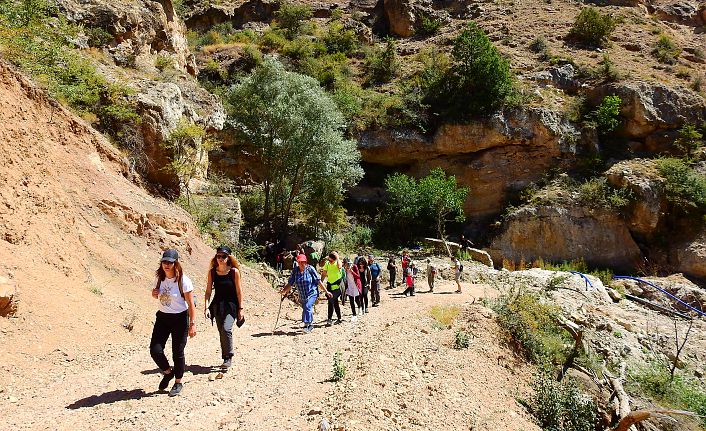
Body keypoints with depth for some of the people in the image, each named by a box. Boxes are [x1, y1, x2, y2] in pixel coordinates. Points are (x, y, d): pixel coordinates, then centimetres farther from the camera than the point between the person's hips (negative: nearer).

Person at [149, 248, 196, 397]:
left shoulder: (183, 281, -16)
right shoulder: (160, 278, 0)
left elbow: (191, 304, -12)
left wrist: (192, 324, -14)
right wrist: (154, 294, -5)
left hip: (180, 318, -5)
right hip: (162, 317, 5)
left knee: (177, 353, 3)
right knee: (155, 350, -4)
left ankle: (178, 383, 23)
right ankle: (168, 372, 25)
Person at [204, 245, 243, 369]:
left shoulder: (234, 271, -8)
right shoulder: (212, 272, 0)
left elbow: (239, 291, -4)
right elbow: (208, 291, 2)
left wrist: (240, 309, -4)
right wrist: (206, 307, -7)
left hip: (231, 305, -4)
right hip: (217, 306, 4)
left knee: (226, 329, -21)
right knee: (221, 332, 9)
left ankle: (228, 357, -4)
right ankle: (226, 358, 23)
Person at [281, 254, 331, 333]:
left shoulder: (310, 269, -10)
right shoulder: (295, 271, -1)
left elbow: (319, 281, -8)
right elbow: (290, 283, -1)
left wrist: (326, 291, -7)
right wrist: (283, 291, -18)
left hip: (312, 293, -5)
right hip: (302, 295, 5)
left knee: (307, 307, -23)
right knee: (305, 309, 15)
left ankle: (306, 325, -20)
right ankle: (311, 325, 34)